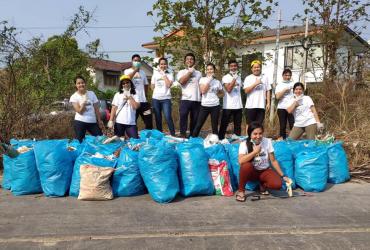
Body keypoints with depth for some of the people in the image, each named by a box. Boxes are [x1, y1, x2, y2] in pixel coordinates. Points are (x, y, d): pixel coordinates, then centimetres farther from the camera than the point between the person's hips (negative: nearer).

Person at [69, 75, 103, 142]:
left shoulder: (91, 93, 3)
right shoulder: (74, 97, -5)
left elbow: (96, 109, 7)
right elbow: (80, 111, -14)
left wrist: (99, 121, 7)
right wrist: (84, 101, -23)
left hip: (92, 122, 3)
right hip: (80, 122, -3)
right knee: (79, 141, 3)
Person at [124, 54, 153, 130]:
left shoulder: (143, 72, 14)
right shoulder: (127, 71, 3)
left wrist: (145, 96, 9)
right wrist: (135, 70, -17)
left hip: (143, 100, 4)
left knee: (148, 120, 5)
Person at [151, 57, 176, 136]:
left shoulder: (169, 75, 2)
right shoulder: (155, 74, 10)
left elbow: (168, 85, -15)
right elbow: (152, 86, 14)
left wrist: (164, 75, -10)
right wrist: (157, 92, 3)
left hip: (166, 99, -3)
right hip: (156, 99, 3)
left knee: (168, 117, -13)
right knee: (158, 118, 9)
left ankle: (173, 134, -6)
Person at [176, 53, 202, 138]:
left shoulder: (199, 73, 16)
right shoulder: (181, 72, 8)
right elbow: (181, 81, -12)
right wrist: (190, 72, -4)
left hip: (197, 100, 3)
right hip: (185, 99, -2)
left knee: (195, 119, 6)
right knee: (183, 117, -10)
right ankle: (183, 135, -3)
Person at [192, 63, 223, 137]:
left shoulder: (217, 82, 6)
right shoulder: (202, 79, 1)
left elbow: (222, 93, 19)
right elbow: (203, 91, -13)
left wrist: (216, 95, 1)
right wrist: (209, 80, -11)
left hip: (215, 106, 1)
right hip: (204, 105, -1)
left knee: (215, 126, 6)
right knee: (198, 125, 0)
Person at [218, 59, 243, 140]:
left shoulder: (239, 77, 13)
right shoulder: (226, 77, -5)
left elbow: (239, 91, 16)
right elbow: (228, 89, -18)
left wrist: (242, 105, 11)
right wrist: (234, 79, -14)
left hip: (238, 106, 5)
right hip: (228, 106, -5)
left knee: (238, 126, 9)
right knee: (224, 125, 1)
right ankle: (220, 140, 7)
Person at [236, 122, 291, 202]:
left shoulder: (267, 142, -9)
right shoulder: (244, 144, -15)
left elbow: (273, 161, -3)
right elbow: (241, 161, -31)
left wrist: (283, 176, -5)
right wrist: (255, 152, -29)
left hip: (265, 171, 2)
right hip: (251, 172, -1)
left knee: (277, 184, -27)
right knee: (246, 165, -37)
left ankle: (263, 185, 9)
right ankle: (240, 191, -14)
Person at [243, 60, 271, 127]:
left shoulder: (265, 78, 9)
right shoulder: (248, 78, 3)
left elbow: (268, 91, 8)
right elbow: (246, 91, -8)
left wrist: (268, 103, 2)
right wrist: (255, 83, -15)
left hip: (261, 106, 2)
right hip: (250, 106, -2)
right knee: (249, 124, 4)